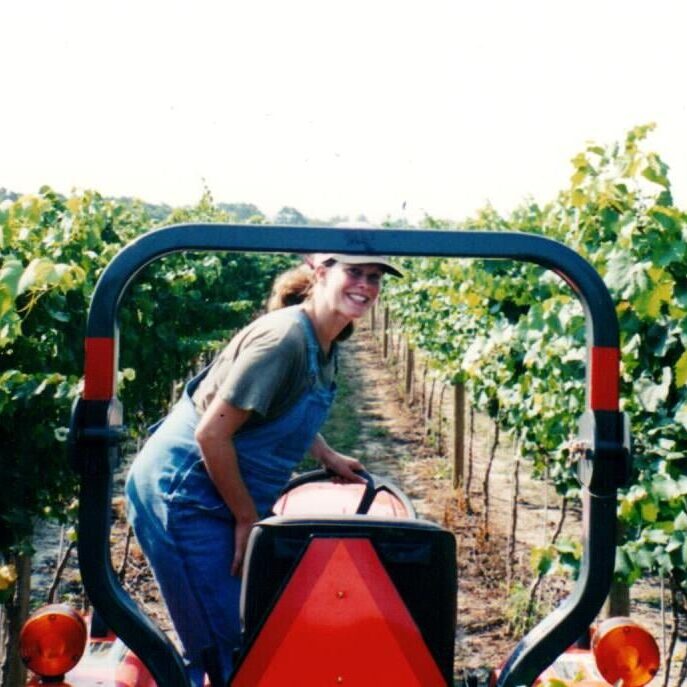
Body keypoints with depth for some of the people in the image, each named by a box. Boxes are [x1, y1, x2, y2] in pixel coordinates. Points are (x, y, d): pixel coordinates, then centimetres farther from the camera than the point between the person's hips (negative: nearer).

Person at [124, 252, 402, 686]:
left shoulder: (325, 343, 5)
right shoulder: (285, 337, -24)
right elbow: (212, 433, -25)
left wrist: (329, 458, 15)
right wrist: (247, 518, -17)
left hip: (225, 496, 10)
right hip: (183, 493, -9)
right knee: (226, 649, -8)